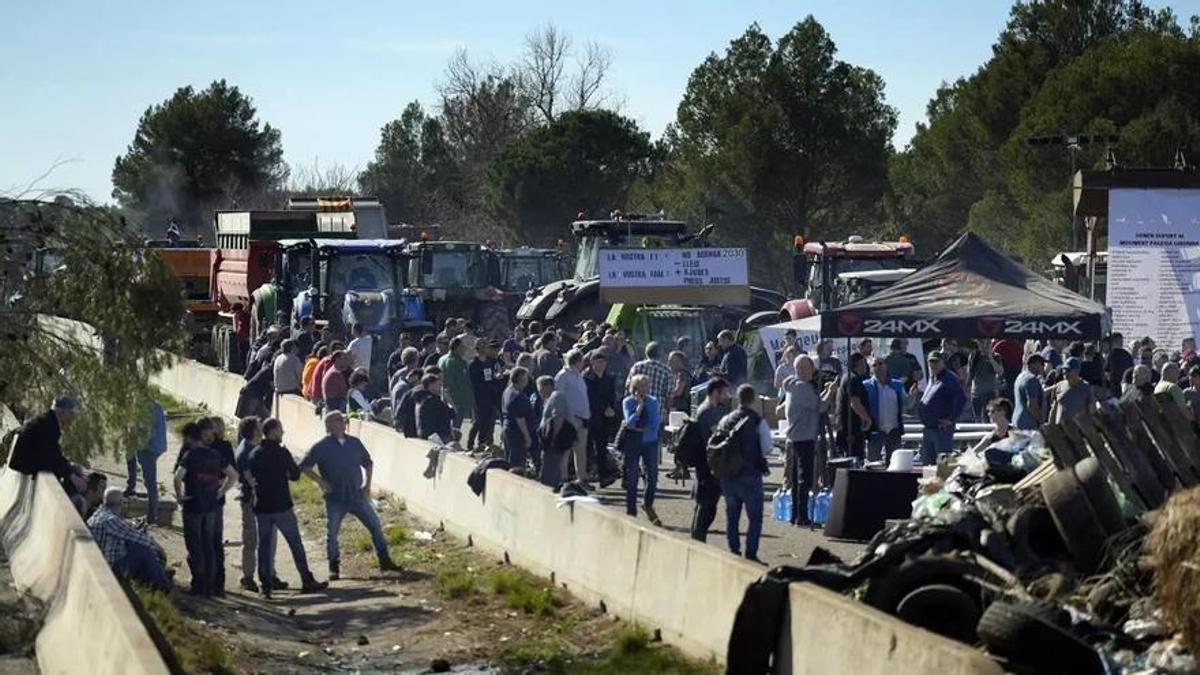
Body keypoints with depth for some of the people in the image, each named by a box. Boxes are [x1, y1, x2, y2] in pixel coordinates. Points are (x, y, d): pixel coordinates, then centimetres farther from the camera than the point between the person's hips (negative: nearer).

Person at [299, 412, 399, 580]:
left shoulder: (354, 443, 5)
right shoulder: (321, 447, -7)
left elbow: (368, 463, 19)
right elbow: (304, 466, -4)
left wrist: (367, 483, 8)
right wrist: (320, 481, -12)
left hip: (357, 495, 3)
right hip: (335, 498, -3)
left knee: (375, 525, 2)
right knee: (332, 533, 3)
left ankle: (384, 560, 13)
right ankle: (334, 568, 16)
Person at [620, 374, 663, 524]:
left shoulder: (653, 402, 0)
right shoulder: (627, 402, -3)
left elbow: (655, 425, -7)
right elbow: (630, 422, -16)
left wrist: (640, 429, -14)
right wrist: (639, 406, -21)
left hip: (649, 441, 1)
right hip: (632, 443, -1)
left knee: (652, 475, 1)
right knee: (631, 478, 1)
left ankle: (648, 505, 26)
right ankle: (631, 511, 9)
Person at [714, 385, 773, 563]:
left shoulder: (725, 421, 1)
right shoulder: (758, 422, -12)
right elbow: (766, 448, -9)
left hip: (727, 476, 4)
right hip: (750, 475, -4)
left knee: (731, 515, 15)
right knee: (755, 517, 4)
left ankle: (734, 552, 18)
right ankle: (750, 554, -1)